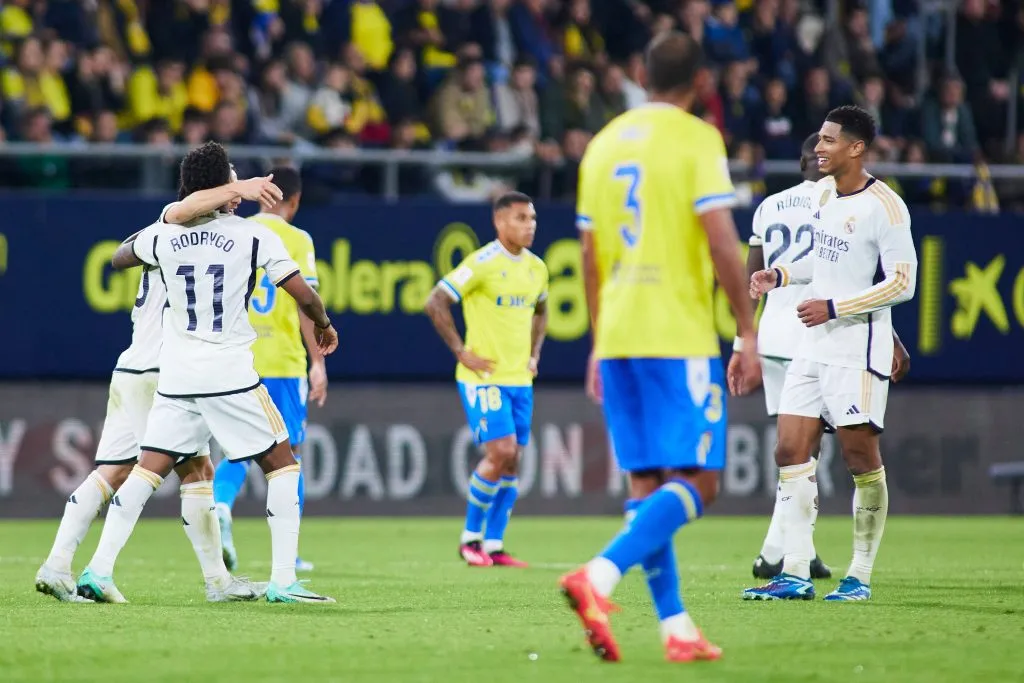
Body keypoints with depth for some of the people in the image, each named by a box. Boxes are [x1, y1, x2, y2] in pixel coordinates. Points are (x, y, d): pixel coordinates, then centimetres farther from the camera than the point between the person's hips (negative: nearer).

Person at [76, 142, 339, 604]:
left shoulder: (163, 236, 4)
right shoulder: (253, 235, -6)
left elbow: (118, 259, 25)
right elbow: (302, 293, -7)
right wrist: (323, 324, 14)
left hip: (176, 376, 4)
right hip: (232, 375, -4)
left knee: (147, 470, 8)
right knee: (282, 465, 7)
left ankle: (98, 570, -2)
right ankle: (283, 580, -1)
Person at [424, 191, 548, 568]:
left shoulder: (536, 268, 9)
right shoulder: (482, 263, -13)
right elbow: (436, 303, -14)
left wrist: (534, 355, 15)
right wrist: (462, 353, -13)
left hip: (520, 379, 7)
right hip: (484, 377, -7)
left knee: (512, 461, 5)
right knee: (500, 452, -15)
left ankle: (494, 546, 11)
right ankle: (470, 537, 0)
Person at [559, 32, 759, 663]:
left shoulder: (604, 143, 14)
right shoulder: (697, 139, -5)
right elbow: (721, 242, -13)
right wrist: (749, 333, -8)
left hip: (618, 339, 7)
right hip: (679, 336, -7)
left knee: (648, 486, 10)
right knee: (698, 482, -6)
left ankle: (677, 629, 6)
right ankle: (599, 577, -26)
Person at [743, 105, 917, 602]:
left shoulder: (884, 206, -14)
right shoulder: (823, 193, 11)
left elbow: (902, 282, -17)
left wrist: (833, 308, -19)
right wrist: (781, 275, 9)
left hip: (858, 348, -8)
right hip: (813, 344, 8)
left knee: (861, 457, -4)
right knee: (790, 453, 1)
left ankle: (860, 576, 5)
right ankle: (795, 574, 3)